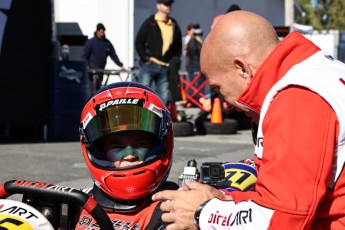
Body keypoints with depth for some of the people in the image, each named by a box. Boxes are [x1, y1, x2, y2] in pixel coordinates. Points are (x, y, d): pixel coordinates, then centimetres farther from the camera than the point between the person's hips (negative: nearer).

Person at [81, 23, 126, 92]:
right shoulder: (90, 42, -3)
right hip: (92, 70, -5)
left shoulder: (107, 43, 10)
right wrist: (86, 66, -18)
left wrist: (121, 65, 2)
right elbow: (84, 55, -4)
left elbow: (114, 55, 12)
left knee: (98, 89, 10)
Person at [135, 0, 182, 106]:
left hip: (165, 68, 4)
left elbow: (179, 46, 20)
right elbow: (138, 42, 1)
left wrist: (174, 61, 6)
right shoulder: (149, 23, 1)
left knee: (164, 96, 3)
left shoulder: (174, 25, 13)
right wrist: (145, 58, -8)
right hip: (149, 65, -4)